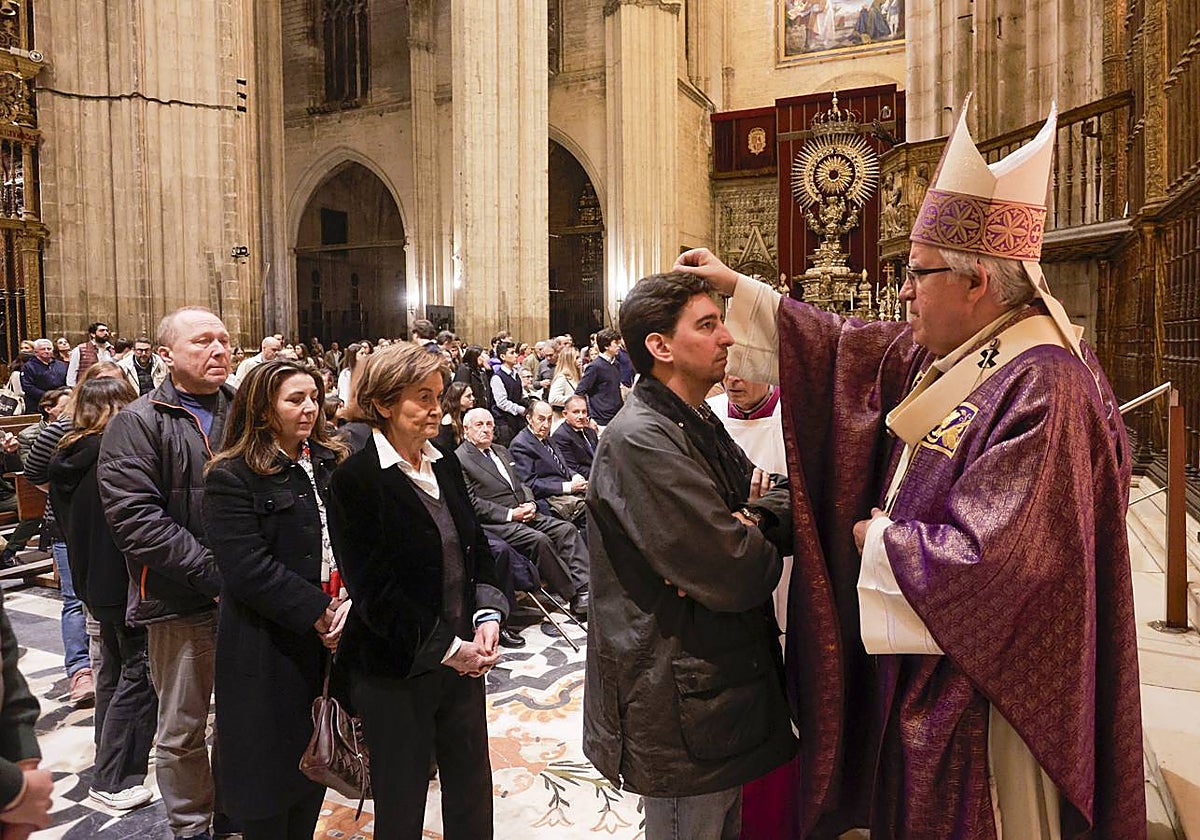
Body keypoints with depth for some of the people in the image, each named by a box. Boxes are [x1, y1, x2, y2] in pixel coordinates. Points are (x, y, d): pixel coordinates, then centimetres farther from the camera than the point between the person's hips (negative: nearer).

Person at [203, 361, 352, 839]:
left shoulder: (333, 463, 8)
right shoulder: (231, 478, -10)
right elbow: (247, 568, -18)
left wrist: (351, 601, -12)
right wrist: (318, 613, -18)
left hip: (331, 639, 6)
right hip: (270, 647, -5)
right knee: (271, 765, 9)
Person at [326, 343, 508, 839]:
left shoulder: (445, 465, 6)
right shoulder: (355, 480, -15)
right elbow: (373, 590, -17)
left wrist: (487, 617, -5)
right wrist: (447, 649, -16)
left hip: (462, 659, 6)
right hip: (396, 670, -6)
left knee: (473, 790, 16)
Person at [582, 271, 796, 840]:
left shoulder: (698, 423, 9)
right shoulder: (641, 440, -23)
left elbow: (785, 500, 9)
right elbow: (735, 576, -28)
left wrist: (754, 519, -13)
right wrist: (757, 544, -5)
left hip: (724, 680, 9)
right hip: (681, 702, -9)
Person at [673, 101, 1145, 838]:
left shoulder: (1041, 388, -26)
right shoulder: (946, 354, 0)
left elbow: (994, 556, -31)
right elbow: (847, 343, 12)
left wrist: (881, 541, -16)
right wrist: (739, 288, 13)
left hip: (978, 686, -8)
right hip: (923, 660, 8)